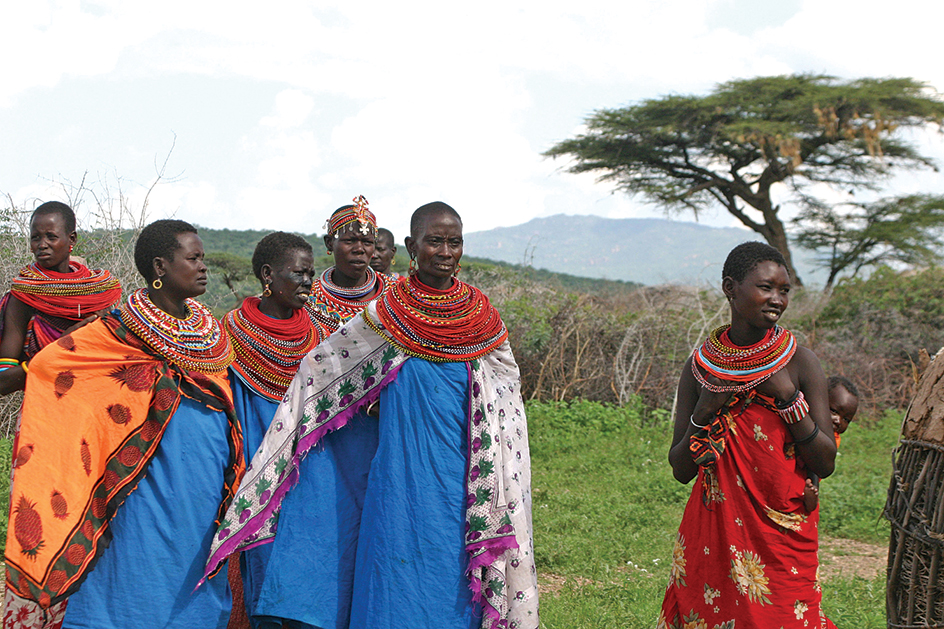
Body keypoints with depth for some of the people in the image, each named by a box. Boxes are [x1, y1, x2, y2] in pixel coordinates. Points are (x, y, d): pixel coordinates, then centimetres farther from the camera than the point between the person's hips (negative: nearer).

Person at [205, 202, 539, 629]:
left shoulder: (483, 320, 3)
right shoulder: (383, 317, -1)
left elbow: (503, 407, 11)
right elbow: (317, 369, 11)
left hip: (459, 477, 1)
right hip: (399, 474, -1)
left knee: (452, 578, 3)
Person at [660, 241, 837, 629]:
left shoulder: (800, 362, -5)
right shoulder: (701, 365, 0)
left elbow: (826, 464, -6)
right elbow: (681, 471, 2)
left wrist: (787, 395, -14)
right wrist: (704, 410, -13)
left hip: (782, 536, -1)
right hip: (713, 531, 1)